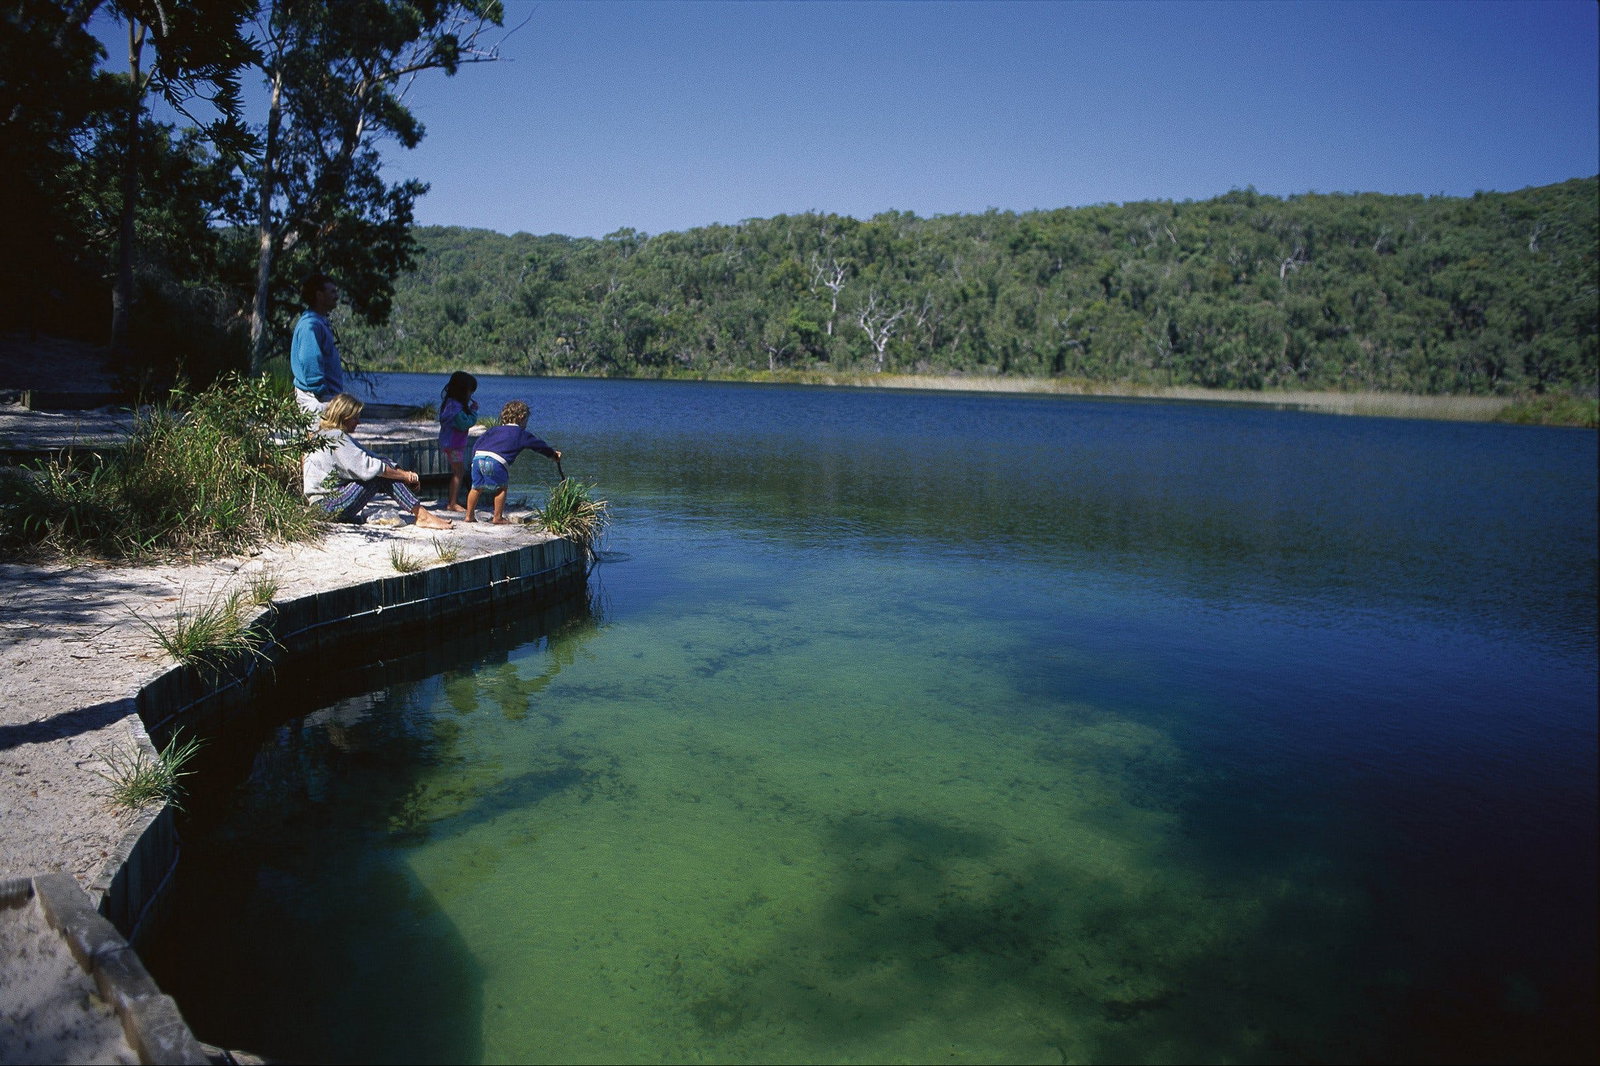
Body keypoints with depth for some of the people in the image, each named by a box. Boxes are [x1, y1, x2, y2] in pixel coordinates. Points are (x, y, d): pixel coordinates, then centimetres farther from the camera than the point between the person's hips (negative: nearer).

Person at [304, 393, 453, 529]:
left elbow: (371, 458, 11)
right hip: (328, 505, -10)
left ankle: (422, 514, -11)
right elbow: (368, 466, -21)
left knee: (385, 470, 0)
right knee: (382, 476, -16)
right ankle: (422, 516, -17)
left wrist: (402, 473, -1)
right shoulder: (335, 438, -16)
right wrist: (405, 475, -12)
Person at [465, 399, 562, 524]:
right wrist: (554, 454, 44)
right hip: (496, 462, -5)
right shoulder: (522, 434, 17)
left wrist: (474, 460, 27)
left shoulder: (495, 430, 28)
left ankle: (469, 515, 25)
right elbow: (539, 445, 29)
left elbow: (476, 444, 22)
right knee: (501, 488, 11)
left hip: (478, 457, 5)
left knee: (476, 487, 17)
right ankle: (498, 518, 13)